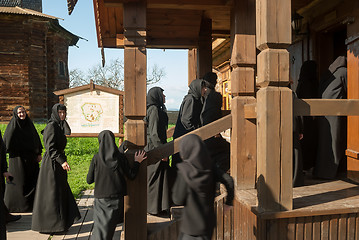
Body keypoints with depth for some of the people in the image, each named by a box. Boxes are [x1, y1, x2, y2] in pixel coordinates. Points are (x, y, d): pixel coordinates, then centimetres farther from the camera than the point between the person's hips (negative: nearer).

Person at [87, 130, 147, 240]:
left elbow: (89, 180, -4)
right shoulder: (121, 157, -8)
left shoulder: (96, 158, -10)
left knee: (100, 227, 8)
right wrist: (137, 162, 11)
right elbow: (131, 175, -2)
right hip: (117, 198, 1)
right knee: (110, 225, 21)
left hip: (101, 197, -1)